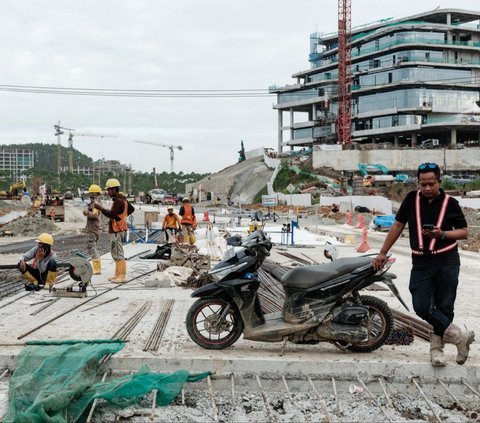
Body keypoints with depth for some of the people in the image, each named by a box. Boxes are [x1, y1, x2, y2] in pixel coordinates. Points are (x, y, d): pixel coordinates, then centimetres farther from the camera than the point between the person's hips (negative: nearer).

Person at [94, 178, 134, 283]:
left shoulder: (118, 201, -17)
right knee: (116, 252, 17)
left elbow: (112, 214, -25)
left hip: (116, 230, -11)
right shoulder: (122, 199, 14)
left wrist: (101, 208, -19)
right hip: (117, 229, 11)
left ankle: (122, 276, -5)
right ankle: (118, 274, 23)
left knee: (118, 253, -8)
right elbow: (131, 209, 27)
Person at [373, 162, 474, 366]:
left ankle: (436, 347, 18)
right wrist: (383, 253, 11)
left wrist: (442, 234, -17)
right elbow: (398, 225, 10)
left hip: (447, 262, -2)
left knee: (444, 307, 3)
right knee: (422, 307, -8)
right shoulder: (412, 199, 3)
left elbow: (464, 232, 3)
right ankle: (460, 336, 5)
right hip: (421, 263, 2)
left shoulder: (450, 203, -1)